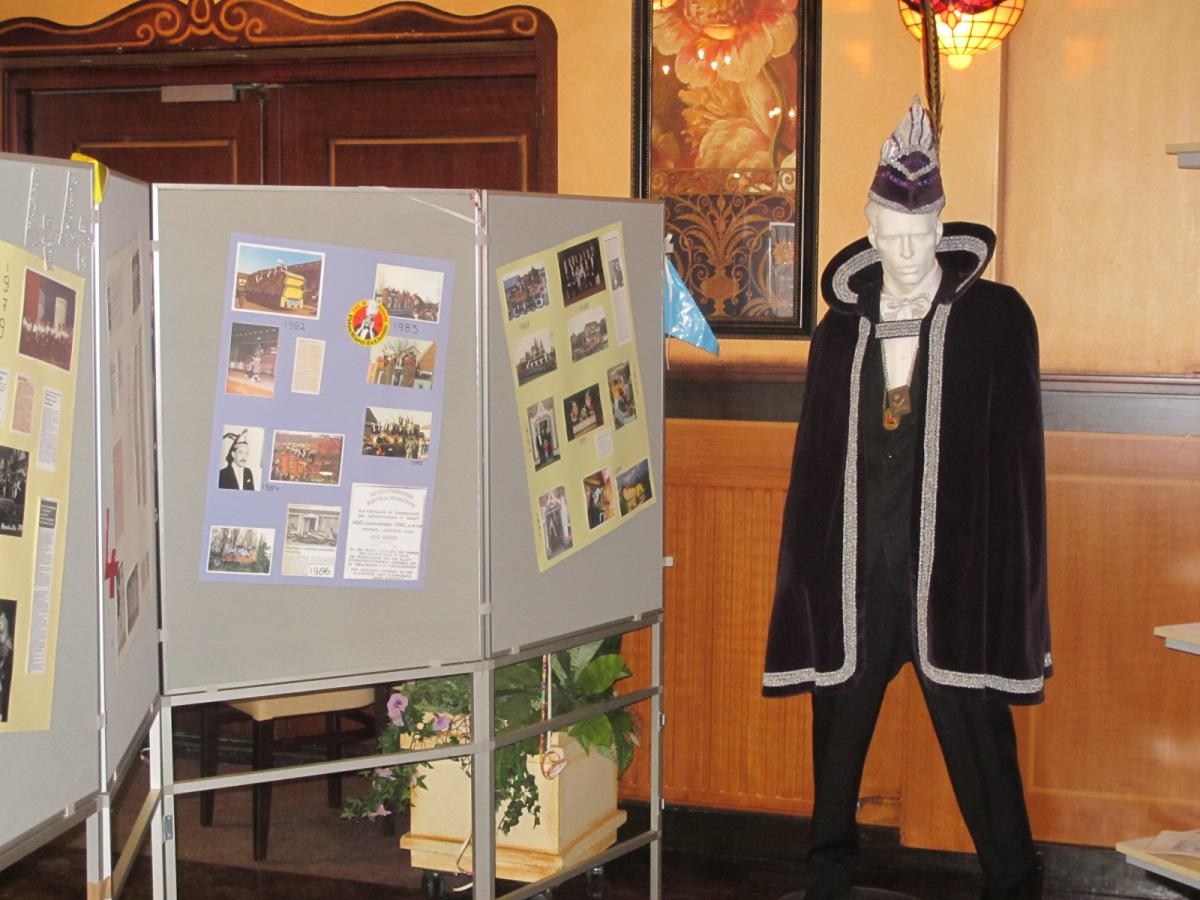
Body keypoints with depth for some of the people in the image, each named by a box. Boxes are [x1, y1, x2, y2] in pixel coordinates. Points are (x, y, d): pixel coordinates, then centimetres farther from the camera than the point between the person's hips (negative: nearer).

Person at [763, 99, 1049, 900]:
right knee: (839, 727, 11)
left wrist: (1006, 579, -7)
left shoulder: (997, 317, 0)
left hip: (952, 572, -3)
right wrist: (810, 571, 8)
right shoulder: (842, 331, 10)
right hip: (856, 573, 4)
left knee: (976, 737, 1)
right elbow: (815, 465, 12)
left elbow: (1016, 454, -2)